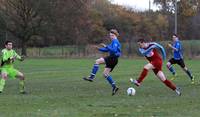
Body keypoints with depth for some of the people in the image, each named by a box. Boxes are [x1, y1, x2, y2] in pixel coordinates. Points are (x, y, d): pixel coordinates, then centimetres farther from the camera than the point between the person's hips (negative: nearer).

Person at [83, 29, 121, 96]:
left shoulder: (115, 41, -9)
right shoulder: (113, 42, 23)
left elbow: (114, 50, -25)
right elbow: (107, 50, 28)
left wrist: (106, 46, -27)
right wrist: (99, 48, 15)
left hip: (112, 58, -10)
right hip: (112, 60, 10)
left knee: (97, 61, -14)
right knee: (105, 74, 9)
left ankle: (91, 77, -18)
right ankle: (114, 87, 8)